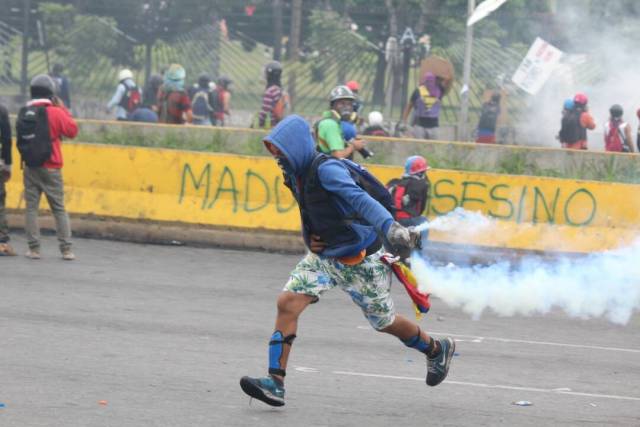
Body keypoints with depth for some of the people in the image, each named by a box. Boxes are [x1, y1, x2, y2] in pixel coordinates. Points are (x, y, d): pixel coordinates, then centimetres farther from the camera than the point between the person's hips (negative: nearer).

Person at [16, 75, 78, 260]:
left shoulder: (23, 114, 0)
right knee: (59, 209, 4)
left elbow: (20, 137, 10)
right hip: (51, 168, -2)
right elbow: (72, 131, -1)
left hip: (30, 168, 2)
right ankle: (66, 249, 1)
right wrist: (63, 109, 7)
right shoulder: (55, 113, -10)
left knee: (31, 208, 7)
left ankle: (34, 248, 3)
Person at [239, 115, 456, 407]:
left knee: (384, 322, 10)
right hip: (324, 256, 7)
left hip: (360, 260, -7)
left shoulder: (326, 170, -25)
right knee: (287, 303, -12)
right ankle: (275, 383, -12)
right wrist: (309, 238, 5)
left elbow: (360, 199, -41)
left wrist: (391, 228, -55)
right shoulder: (297, 175, 1)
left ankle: (437, 350, 38)